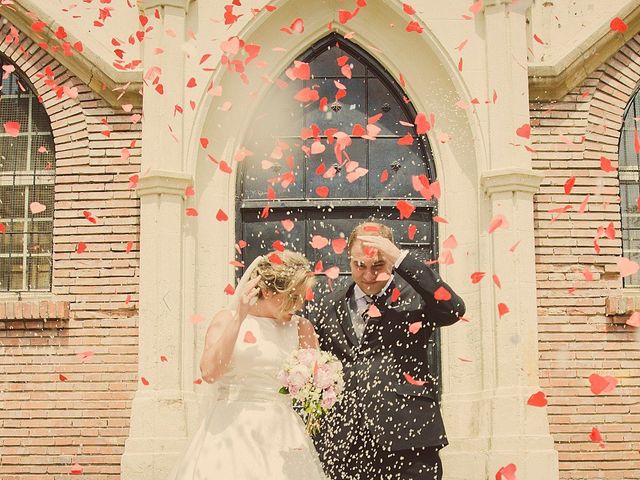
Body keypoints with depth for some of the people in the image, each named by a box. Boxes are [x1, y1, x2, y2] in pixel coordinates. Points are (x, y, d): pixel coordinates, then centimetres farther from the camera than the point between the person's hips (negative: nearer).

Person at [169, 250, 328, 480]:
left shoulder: (301, 328, 6)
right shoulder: (227, 320, 1)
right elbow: (210, 372, -14)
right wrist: (239, 318, -14)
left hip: (281, 436, 2)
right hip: (232, 431, -2)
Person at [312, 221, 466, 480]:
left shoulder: (414, 296, 2)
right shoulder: (330, 306, 14)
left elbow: (453, 310, -18)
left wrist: (401, 259, -19)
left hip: (406, 437, -3)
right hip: (343, 443, 3)